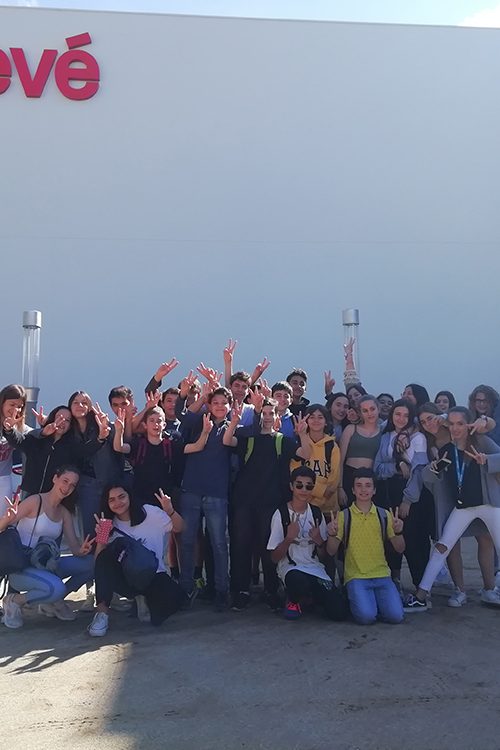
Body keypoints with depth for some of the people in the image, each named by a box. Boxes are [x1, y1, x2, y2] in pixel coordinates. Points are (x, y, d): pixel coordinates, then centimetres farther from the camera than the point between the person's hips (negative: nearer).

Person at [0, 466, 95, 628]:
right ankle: (14, 601, -4)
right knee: (56, 588, -34)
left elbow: (75, 547, 3)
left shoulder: (64, 513, 10)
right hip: (20, 568, -7)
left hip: (45, 566, 7)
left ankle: (52, 602, 8)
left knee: (92, 562, -9)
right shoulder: (35, 501, -10)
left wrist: (82, 550, -21)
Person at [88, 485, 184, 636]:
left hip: (153, 576, 0)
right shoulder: (109, 525, 1)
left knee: (174, 596, -31)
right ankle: (102, 612, -24)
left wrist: (170, 511, -22)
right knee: (107, 554, -30)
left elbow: (179, 528, -2)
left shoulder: (149, 513, -5)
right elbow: (99, 561, -7)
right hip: (125, 577, 1)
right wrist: (101, 540, -26)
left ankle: (146, 600, 6)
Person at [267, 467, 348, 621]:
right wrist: (289, 538, -23)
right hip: (291, 567, -4)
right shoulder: (281, 514, -6)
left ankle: (310, 596, 16)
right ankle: (294, 600, -3)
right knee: (298, 581, -41)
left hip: (315, 568, 4)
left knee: (339, 612, -16)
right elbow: (275, 558, -6)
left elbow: (323, 554, 12)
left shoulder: (316, 514, 6)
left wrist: (319, 541, -10)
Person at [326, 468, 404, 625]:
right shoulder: (343, 516, 2)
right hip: (355, 577, -2)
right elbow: (331, 552, 1)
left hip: (381, 575, 2)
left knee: (395, 615, -19)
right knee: (366, 616, -26)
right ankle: (357, 600, 8)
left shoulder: (384, 515, 9)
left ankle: (374, 600, 11)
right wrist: (332, 535, -20)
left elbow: (399, 549, 9)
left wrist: (398, 532, -12)